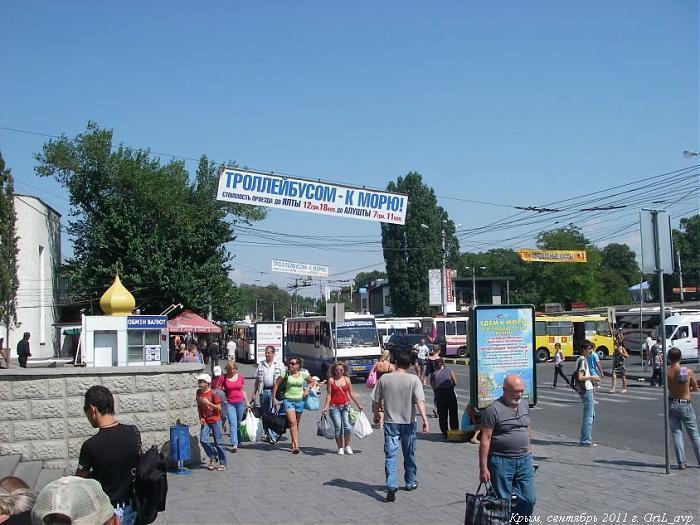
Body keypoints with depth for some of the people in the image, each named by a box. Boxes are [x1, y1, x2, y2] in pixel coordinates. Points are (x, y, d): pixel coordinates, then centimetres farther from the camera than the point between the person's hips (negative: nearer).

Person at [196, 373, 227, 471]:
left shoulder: (213, 393, -16)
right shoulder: (198, 392, 1)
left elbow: (219, 408, -16)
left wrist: (208, 403, -26)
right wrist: (201, 417, 1)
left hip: (215, 420, -5)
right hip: (205, 421, 5)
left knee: (218, 442, 1)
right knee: (203, 441, -7)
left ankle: (223, 464, 11)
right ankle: (213, 457, 16)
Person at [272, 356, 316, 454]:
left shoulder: (303, 373, 1)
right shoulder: (286, 373, -3)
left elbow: (311, 382, 17)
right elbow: (276, 384, 4)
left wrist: (307, 389, 1)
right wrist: (273, 397, 2)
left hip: (299, 400, 2)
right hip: (288, 400, -2)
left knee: (297, 423, 11)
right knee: (292, 422, -15)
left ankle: (293, 444, 27)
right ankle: (296, 445, -19)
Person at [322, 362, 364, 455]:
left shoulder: (347, 379, 7)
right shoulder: (331, 380, 0)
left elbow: (351, 393, 14)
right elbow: (329, 394, 1)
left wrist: (358, 404, 14)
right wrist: (326, 407, -7)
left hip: (346, 406, 2)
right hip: (334, 407, -2)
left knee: (348, 427, -11)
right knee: (338, 428, -2)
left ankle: (347, 446, 8)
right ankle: (340, 448, 13)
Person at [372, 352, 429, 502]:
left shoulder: (384, 379, -3)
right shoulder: (413, 379, -6)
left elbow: (376, 401, 2)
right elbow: (420, 401, -17)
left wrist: (376, 415, 19)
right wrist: (425, 419, -20)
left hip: (390, 422, 0)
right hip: (408, 422, 0)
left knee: (390, 455, -3)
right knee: (409, 454, 18)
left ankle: (391, 487, -18)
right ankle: (411, 482, 32)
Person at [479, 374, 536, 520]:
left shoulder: (524, 405, 7)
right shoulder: (493, 410, -14)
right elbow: (485, 440, -15)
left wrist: (529, 451, 18)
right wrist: (483, 468, -16)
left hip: (524, 460, 6)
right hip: (502, 461, -6)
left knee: (529, 500, 8)